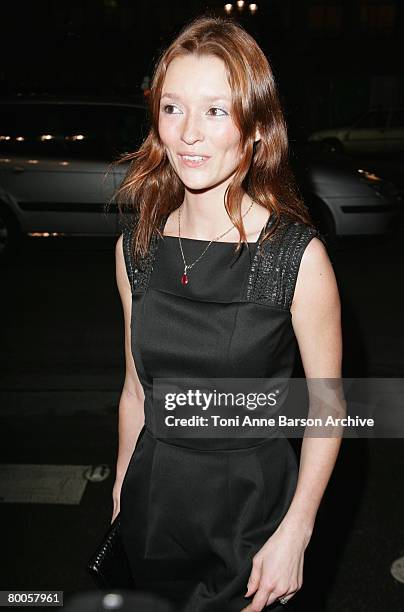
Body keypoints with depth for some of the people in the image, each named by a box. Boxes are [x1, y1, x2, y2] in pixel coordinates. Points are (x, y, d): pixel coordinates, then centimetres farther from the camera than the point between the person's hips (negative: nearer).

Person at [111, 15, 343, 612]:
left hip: (253, 502, -4)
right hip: (154, 499, 4)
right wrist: (121, 491, 11)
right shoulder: (136, 246, -5)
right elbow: (136, 387, 4)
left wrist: (295, 534, -11)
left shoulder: (299, 256, -19)